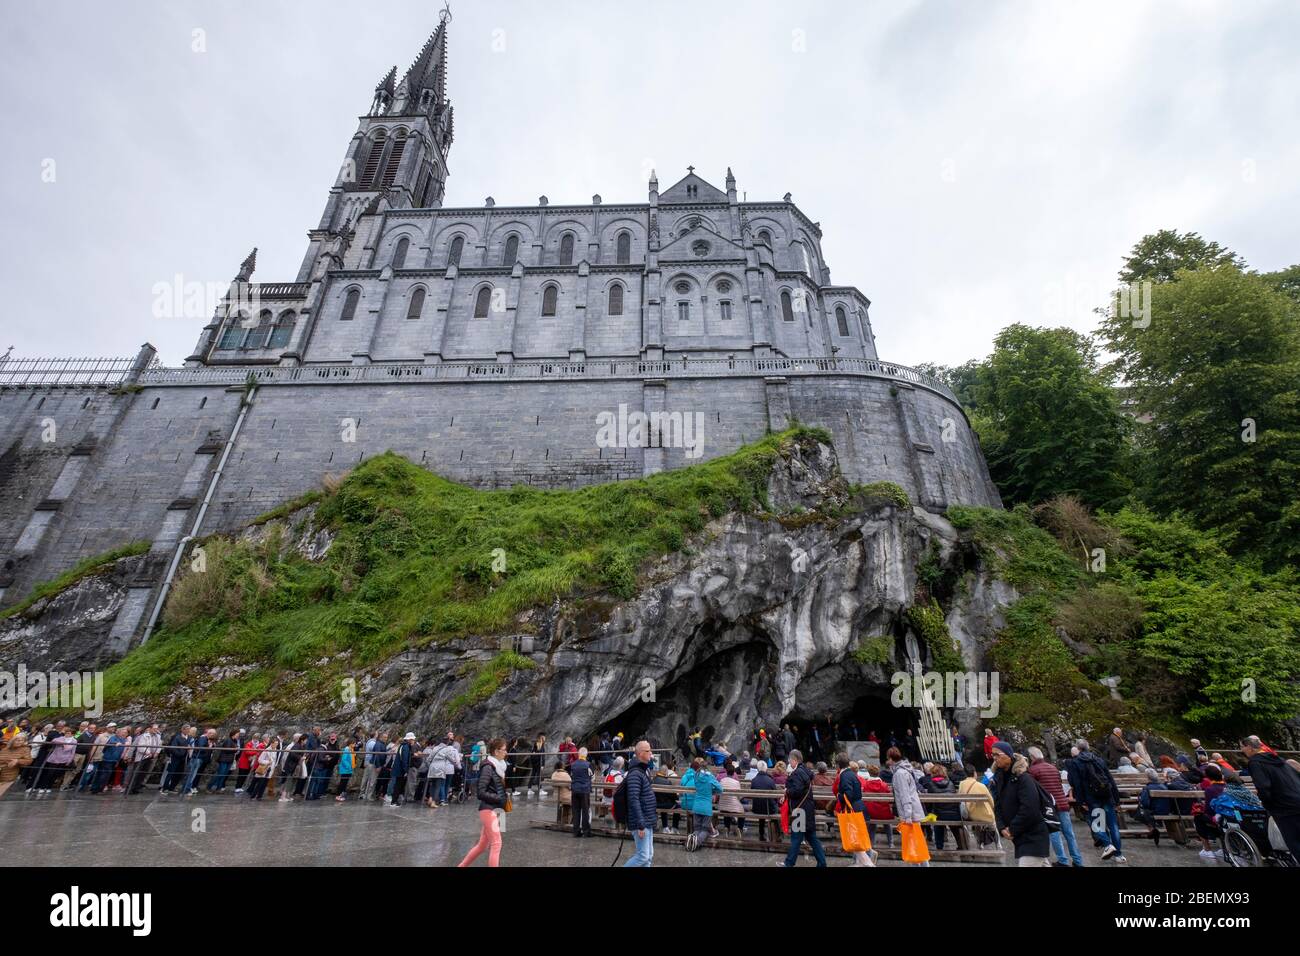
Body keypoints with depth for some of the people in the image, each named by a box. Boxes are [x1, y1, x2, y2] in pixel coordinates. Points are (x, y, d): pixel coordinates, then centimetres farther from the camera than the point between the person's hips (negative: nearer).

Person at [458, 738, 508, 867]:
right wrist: (500, 799, -16)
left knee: (482, 845, 16)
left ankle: (462, 865, 30)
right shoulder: (488, 767, -15)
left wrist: (505, 798, 3)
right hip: (488, 809, -8)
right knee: (496, 844, -7)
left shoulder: (498, 766, 10)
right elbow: (481, 793, -17)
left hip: (495, 809, 8)